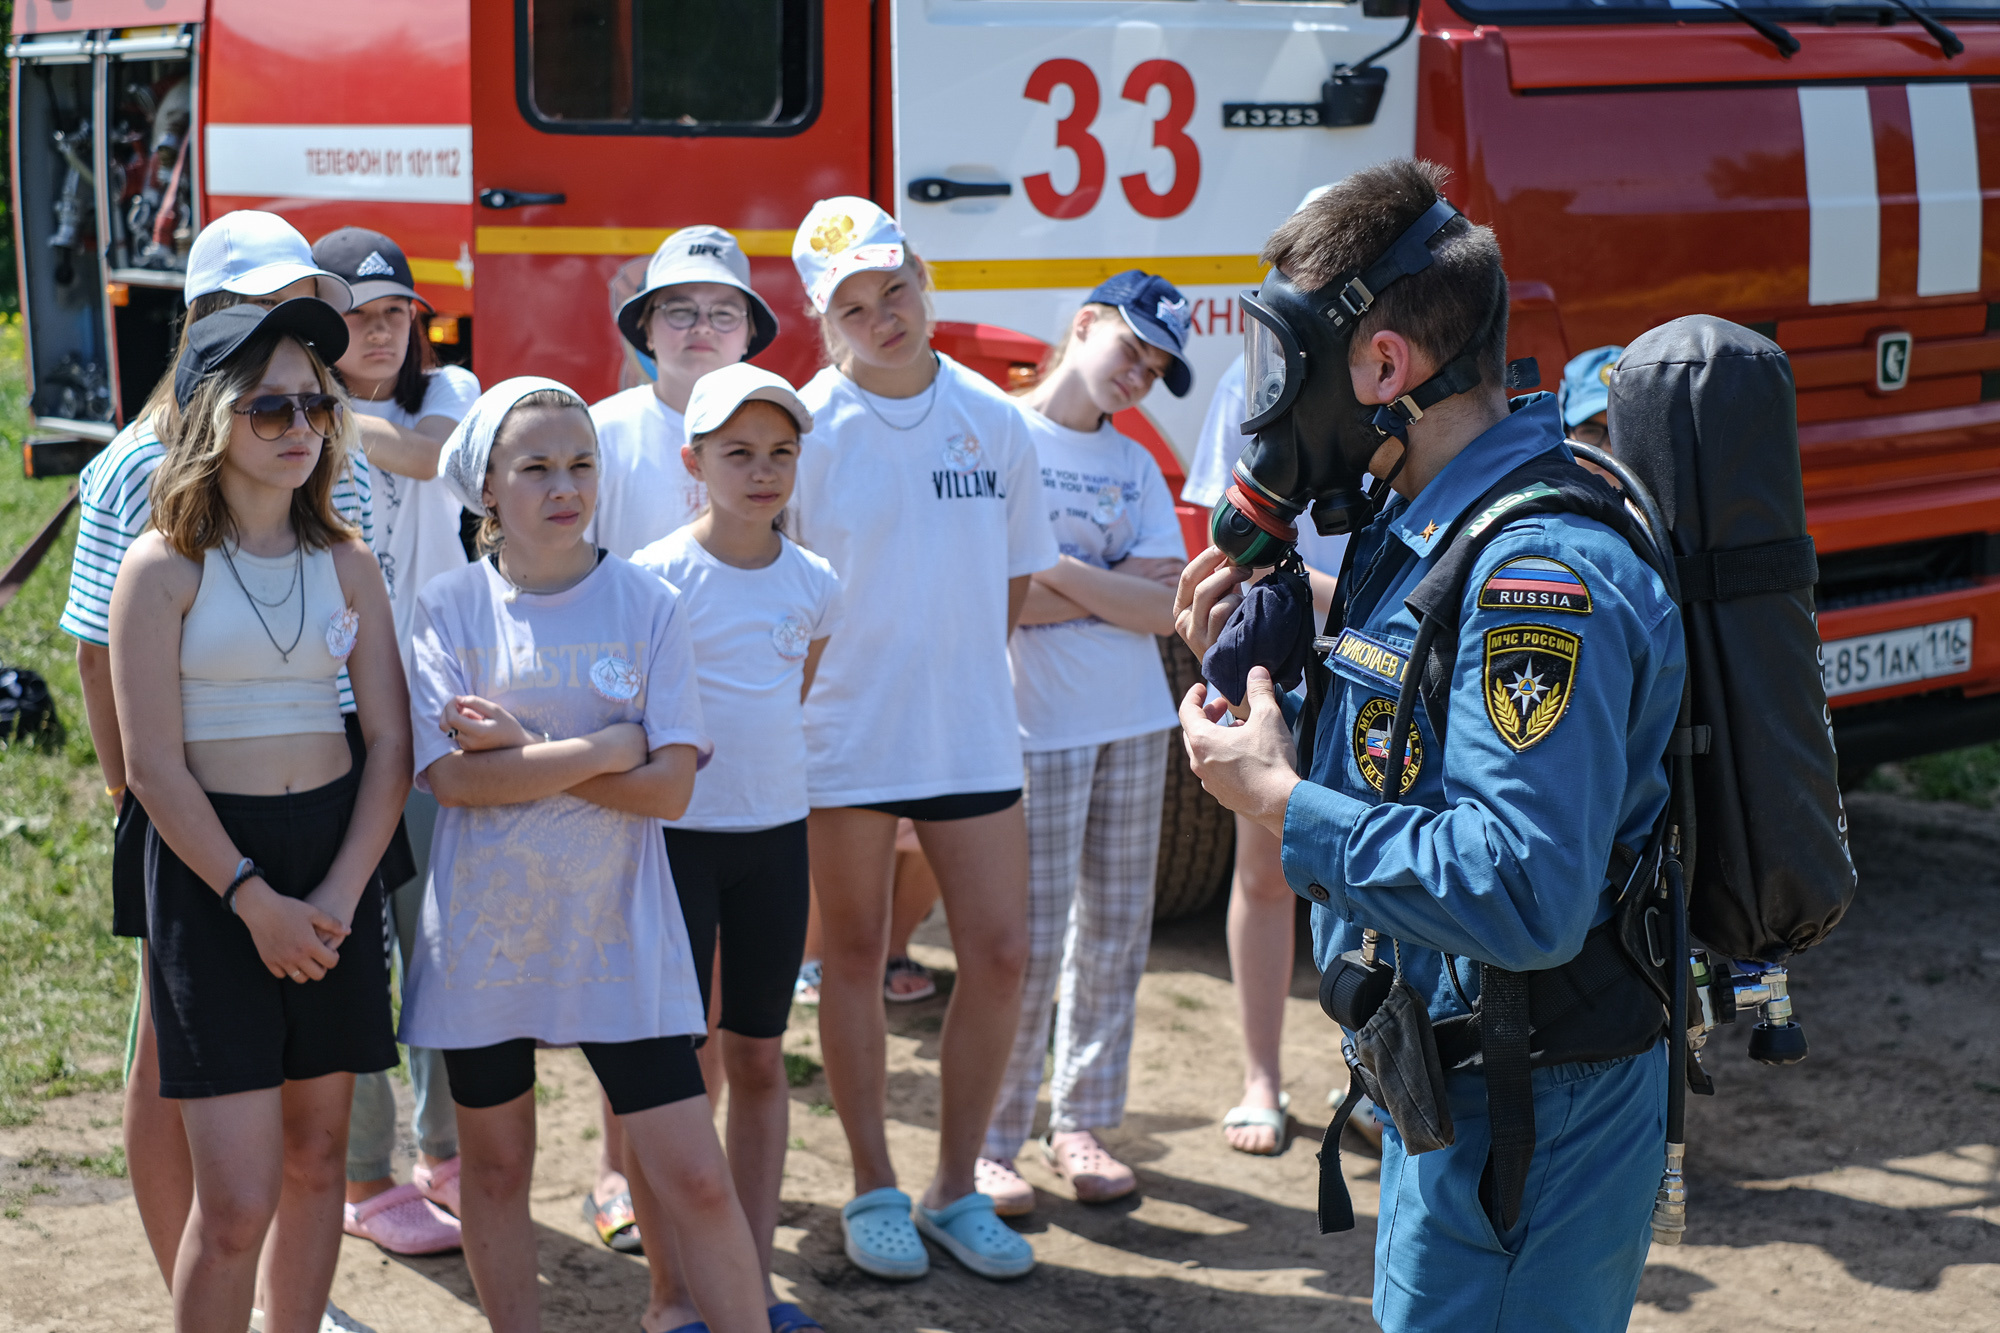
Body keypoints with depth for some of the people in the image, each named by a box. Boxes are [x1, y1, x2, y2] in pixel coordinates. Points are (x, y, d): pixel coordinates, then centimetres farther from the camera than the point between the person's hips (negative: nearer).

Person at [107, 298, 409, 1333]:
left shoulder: (344, 564, 7)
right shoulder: (165, 567, -5)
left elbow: (391, 741, 4)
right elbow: (153, 764, -9)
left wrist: (338, 894, -8)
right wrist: (255, 899, -15)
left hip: (336, 856, 4)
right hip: (209, 863, -4)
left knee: (314, 1158, 10)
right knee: (236, 1199, -8)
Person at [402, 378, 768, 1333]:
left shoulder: (647, 604, -2)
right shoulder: (450, 606, -3)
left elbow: (669, 786, -9)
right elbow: (452, 775, -14)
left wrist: (524, 752, -15)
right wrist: (605, 748, -15)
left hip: (618, 931, 0)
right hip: (485, 930, 1)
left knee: (695, 1177, -3)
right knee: (494, 1167, 13)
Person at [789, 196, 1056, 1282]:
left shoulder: (993, 419, 3)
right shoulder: (807, 428, -8)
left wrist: (960, 673, 6)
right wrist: (831, 692, -8)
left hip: (973, 734, 4)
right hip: (845, 740, -3)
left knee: (999, 954, 4)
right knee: (856, 957, 8)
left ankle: (956, 1190, 19)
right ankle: (873, 1192, 21)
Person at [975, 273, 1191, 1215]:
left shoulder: (1133, 466, 13)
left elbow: (1160, 609, 0)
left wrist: (1054, 570, -10)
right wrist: (1112, 593, -7)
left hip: (1135, 722, 5)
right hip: (1035, 726, -5)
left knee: (1114, 928, 8)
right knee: (1032, 940, -6)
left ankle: (1083, 1121, 19)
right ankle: (990, 1141, 5)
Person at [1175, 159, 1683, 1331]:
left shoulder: (1539, 576, -26)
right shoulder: (1429, 533, 9)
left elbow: (1526, 893, -34)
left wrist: (1281, 802, -25)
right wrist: (1258, 661, 6)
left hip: (1524, 1126, -10)